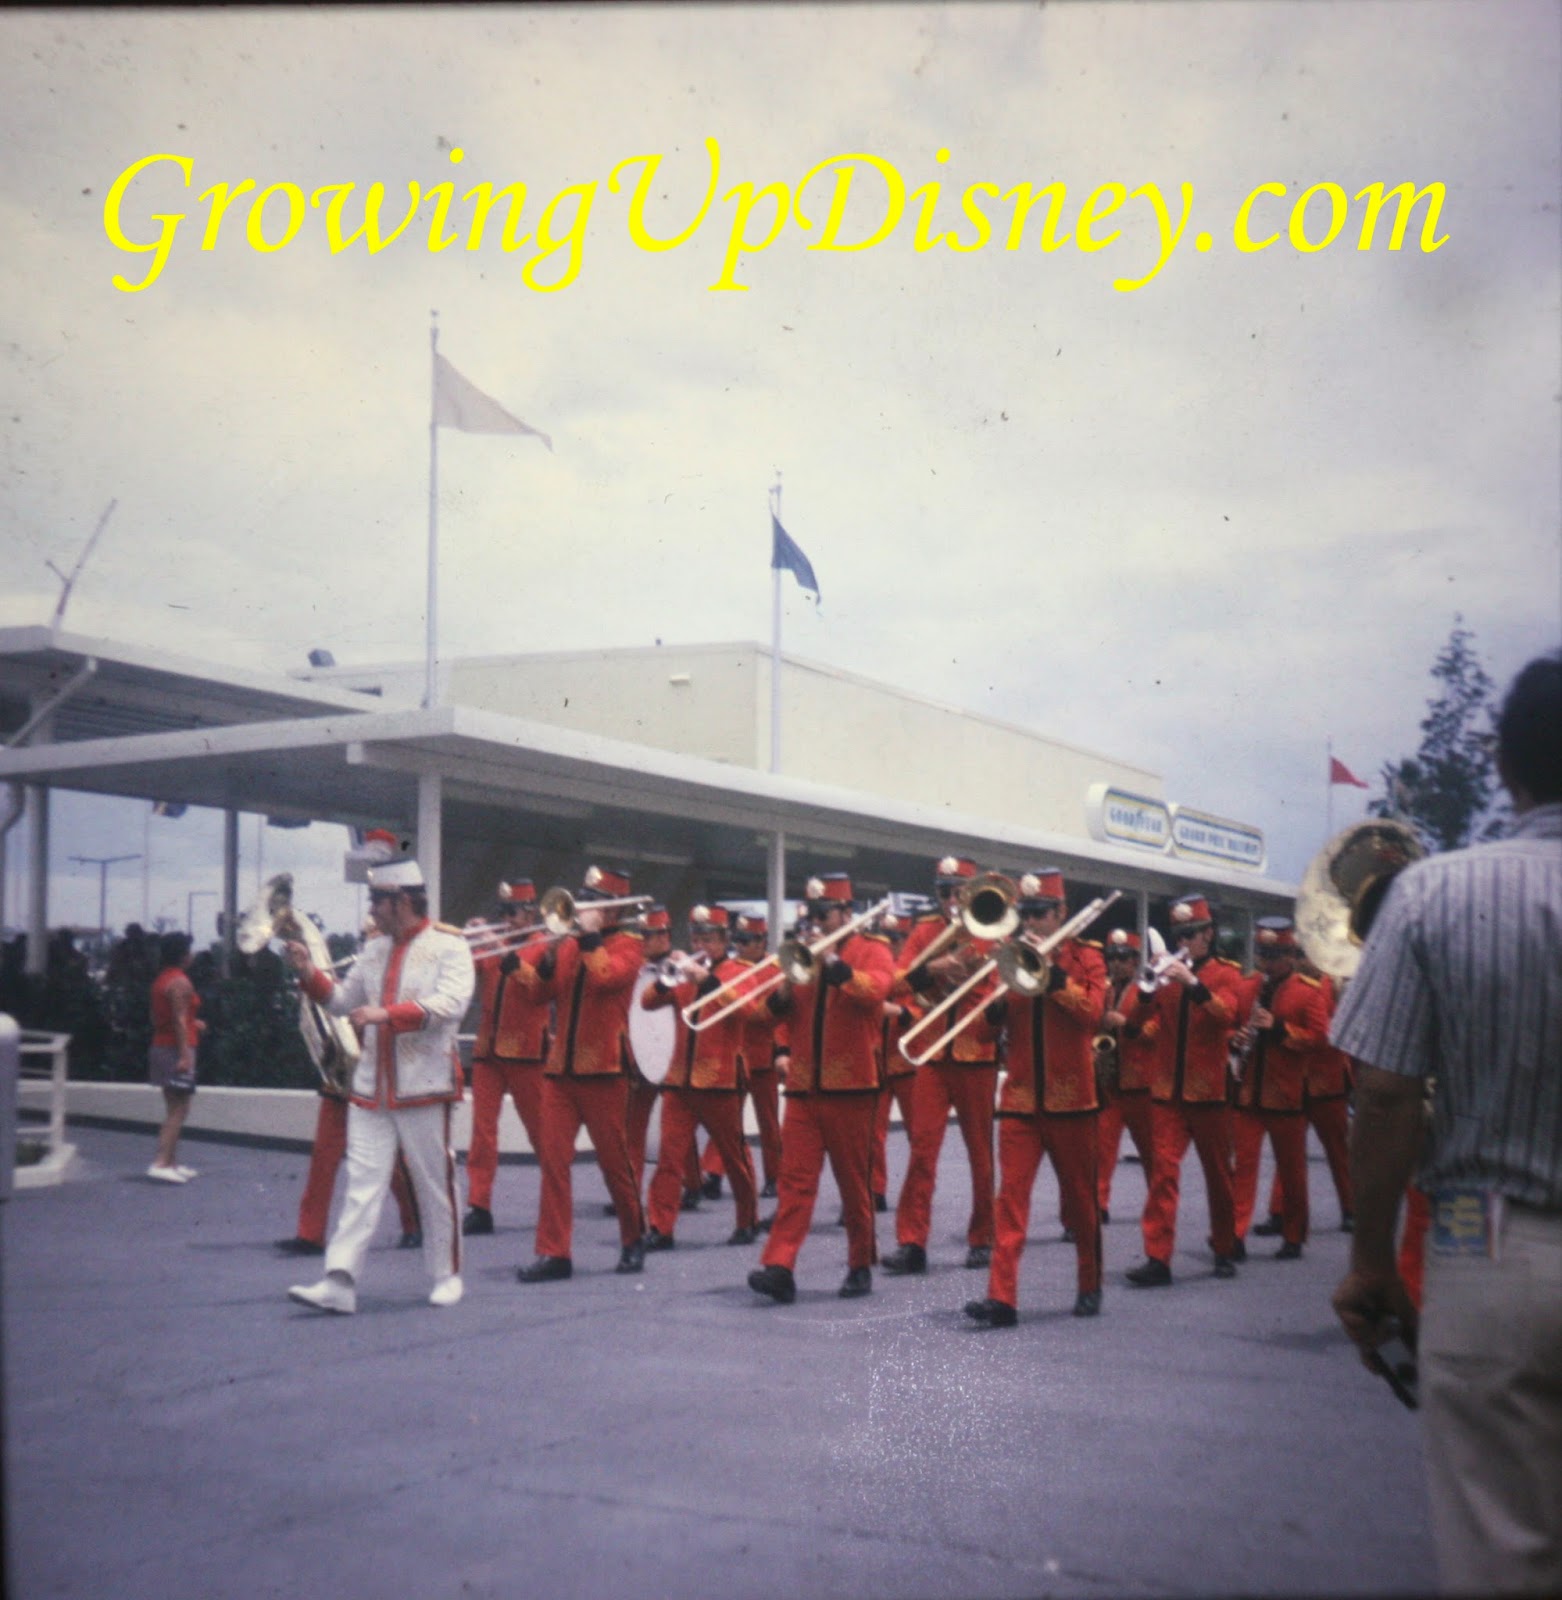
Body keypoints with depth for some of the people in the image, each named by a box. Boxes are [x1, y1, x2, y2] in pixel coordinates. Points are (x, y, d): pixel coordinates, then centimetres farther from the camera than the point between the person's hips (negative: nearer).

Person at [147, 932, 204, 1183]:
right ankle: (160, 1163, -15)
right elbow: (179, 1019, -20)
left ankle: (172, 1163, 17)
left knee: (173, 1110, 13)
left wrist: (192, 1023, 23)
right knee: (179, 1110, -9)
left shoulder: (161, 979, 13)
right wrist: (185, 1055, -23)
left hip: (161, 1046, 10)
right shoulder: (180, 982, -14)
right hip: (176, 1049, -9)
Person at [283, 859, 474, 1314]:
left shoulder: (448, 945, -7)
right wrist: (309, 973, 4)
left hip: (424, 1087, -5)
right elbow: (343, 1000, 21)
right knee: (362, 1186, -1)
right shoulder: (375, 950, 13)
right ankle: (340, 1283, -5)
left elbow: (451, 1003, -21)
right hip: (371, 1087, 5)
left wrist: (386, 1014, -28)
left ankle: (447, 1275, 20)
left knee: (435, 1186, 5)